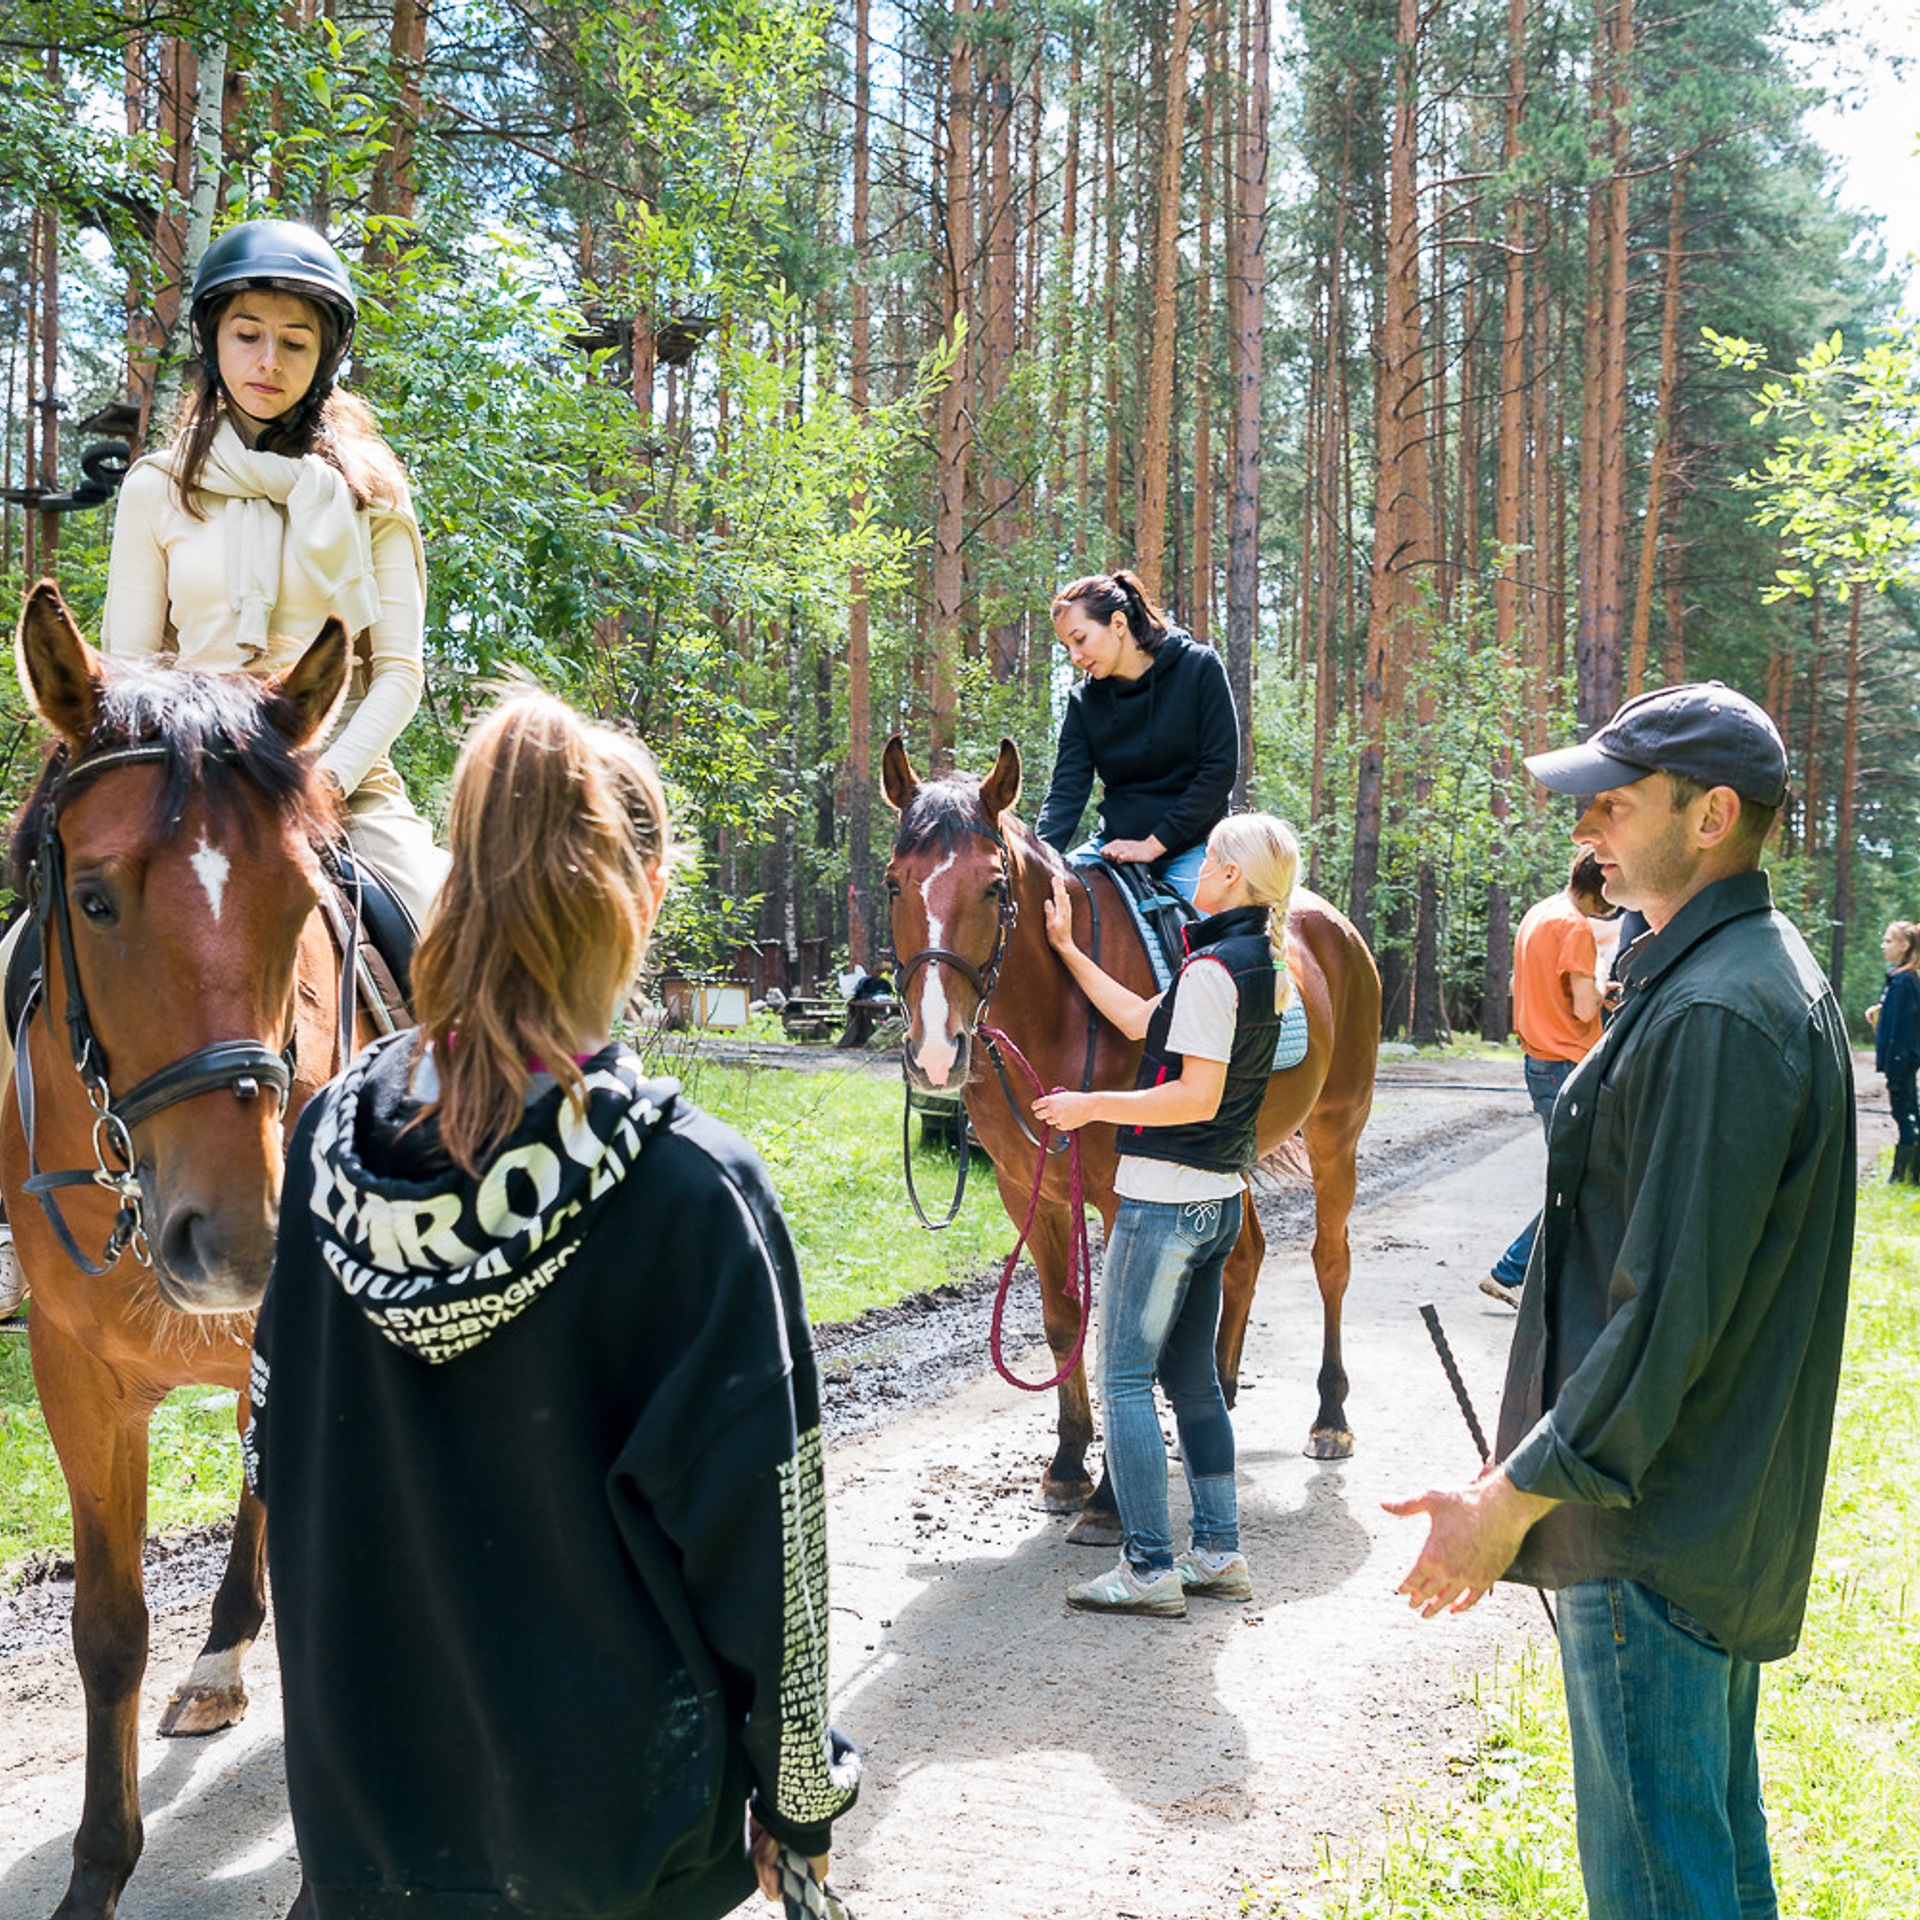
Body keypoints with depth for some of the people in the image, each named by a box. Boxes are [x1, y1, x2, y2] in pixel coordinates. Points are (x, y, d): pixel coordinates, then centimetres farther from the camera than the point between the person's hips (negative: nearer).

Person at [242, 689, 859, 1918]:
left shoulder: (332, 1136, -9)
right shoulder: (694, 1187, -23)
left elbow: (280, 1457, 2)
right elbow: (756, 1527, -17)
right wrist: (798, 1793, -3)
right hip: (611, 1799, -3)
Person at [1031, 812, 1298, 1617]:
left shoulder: (1212, 967, -18)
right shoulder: (1265, 966, 10)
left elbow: (1198, 1096, -23)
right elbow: (1143, 1021, 15)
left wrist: (1090, 1106, -15)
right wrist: (1067, 949, 19)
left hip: (1164, 1200, -9)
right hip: (1220, 1198, 9)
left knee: (1125, 1380, -1)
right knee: (1193, 1377, 16)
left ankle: (1149, 1568, 0)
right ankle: (1220, 1555, 20)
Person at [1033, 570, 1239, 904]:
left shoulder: (1200, 667, -5)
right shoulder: (1085, 701, 4)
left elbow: (1220, 769, -9)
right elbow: (1066, 790, -4)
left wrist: (1153, 845, -14)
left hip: (1191, 844, -3)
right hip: (1114, 844, 4)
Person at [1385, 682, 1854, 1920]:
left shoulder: (1712, 1019, -24)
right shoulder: (1775, 972, 10)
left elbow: (1670, 1310, -26)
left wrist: (1514, 1497, -19)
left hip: (1658, 1529, -10)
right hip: (1737, 1516, 10)